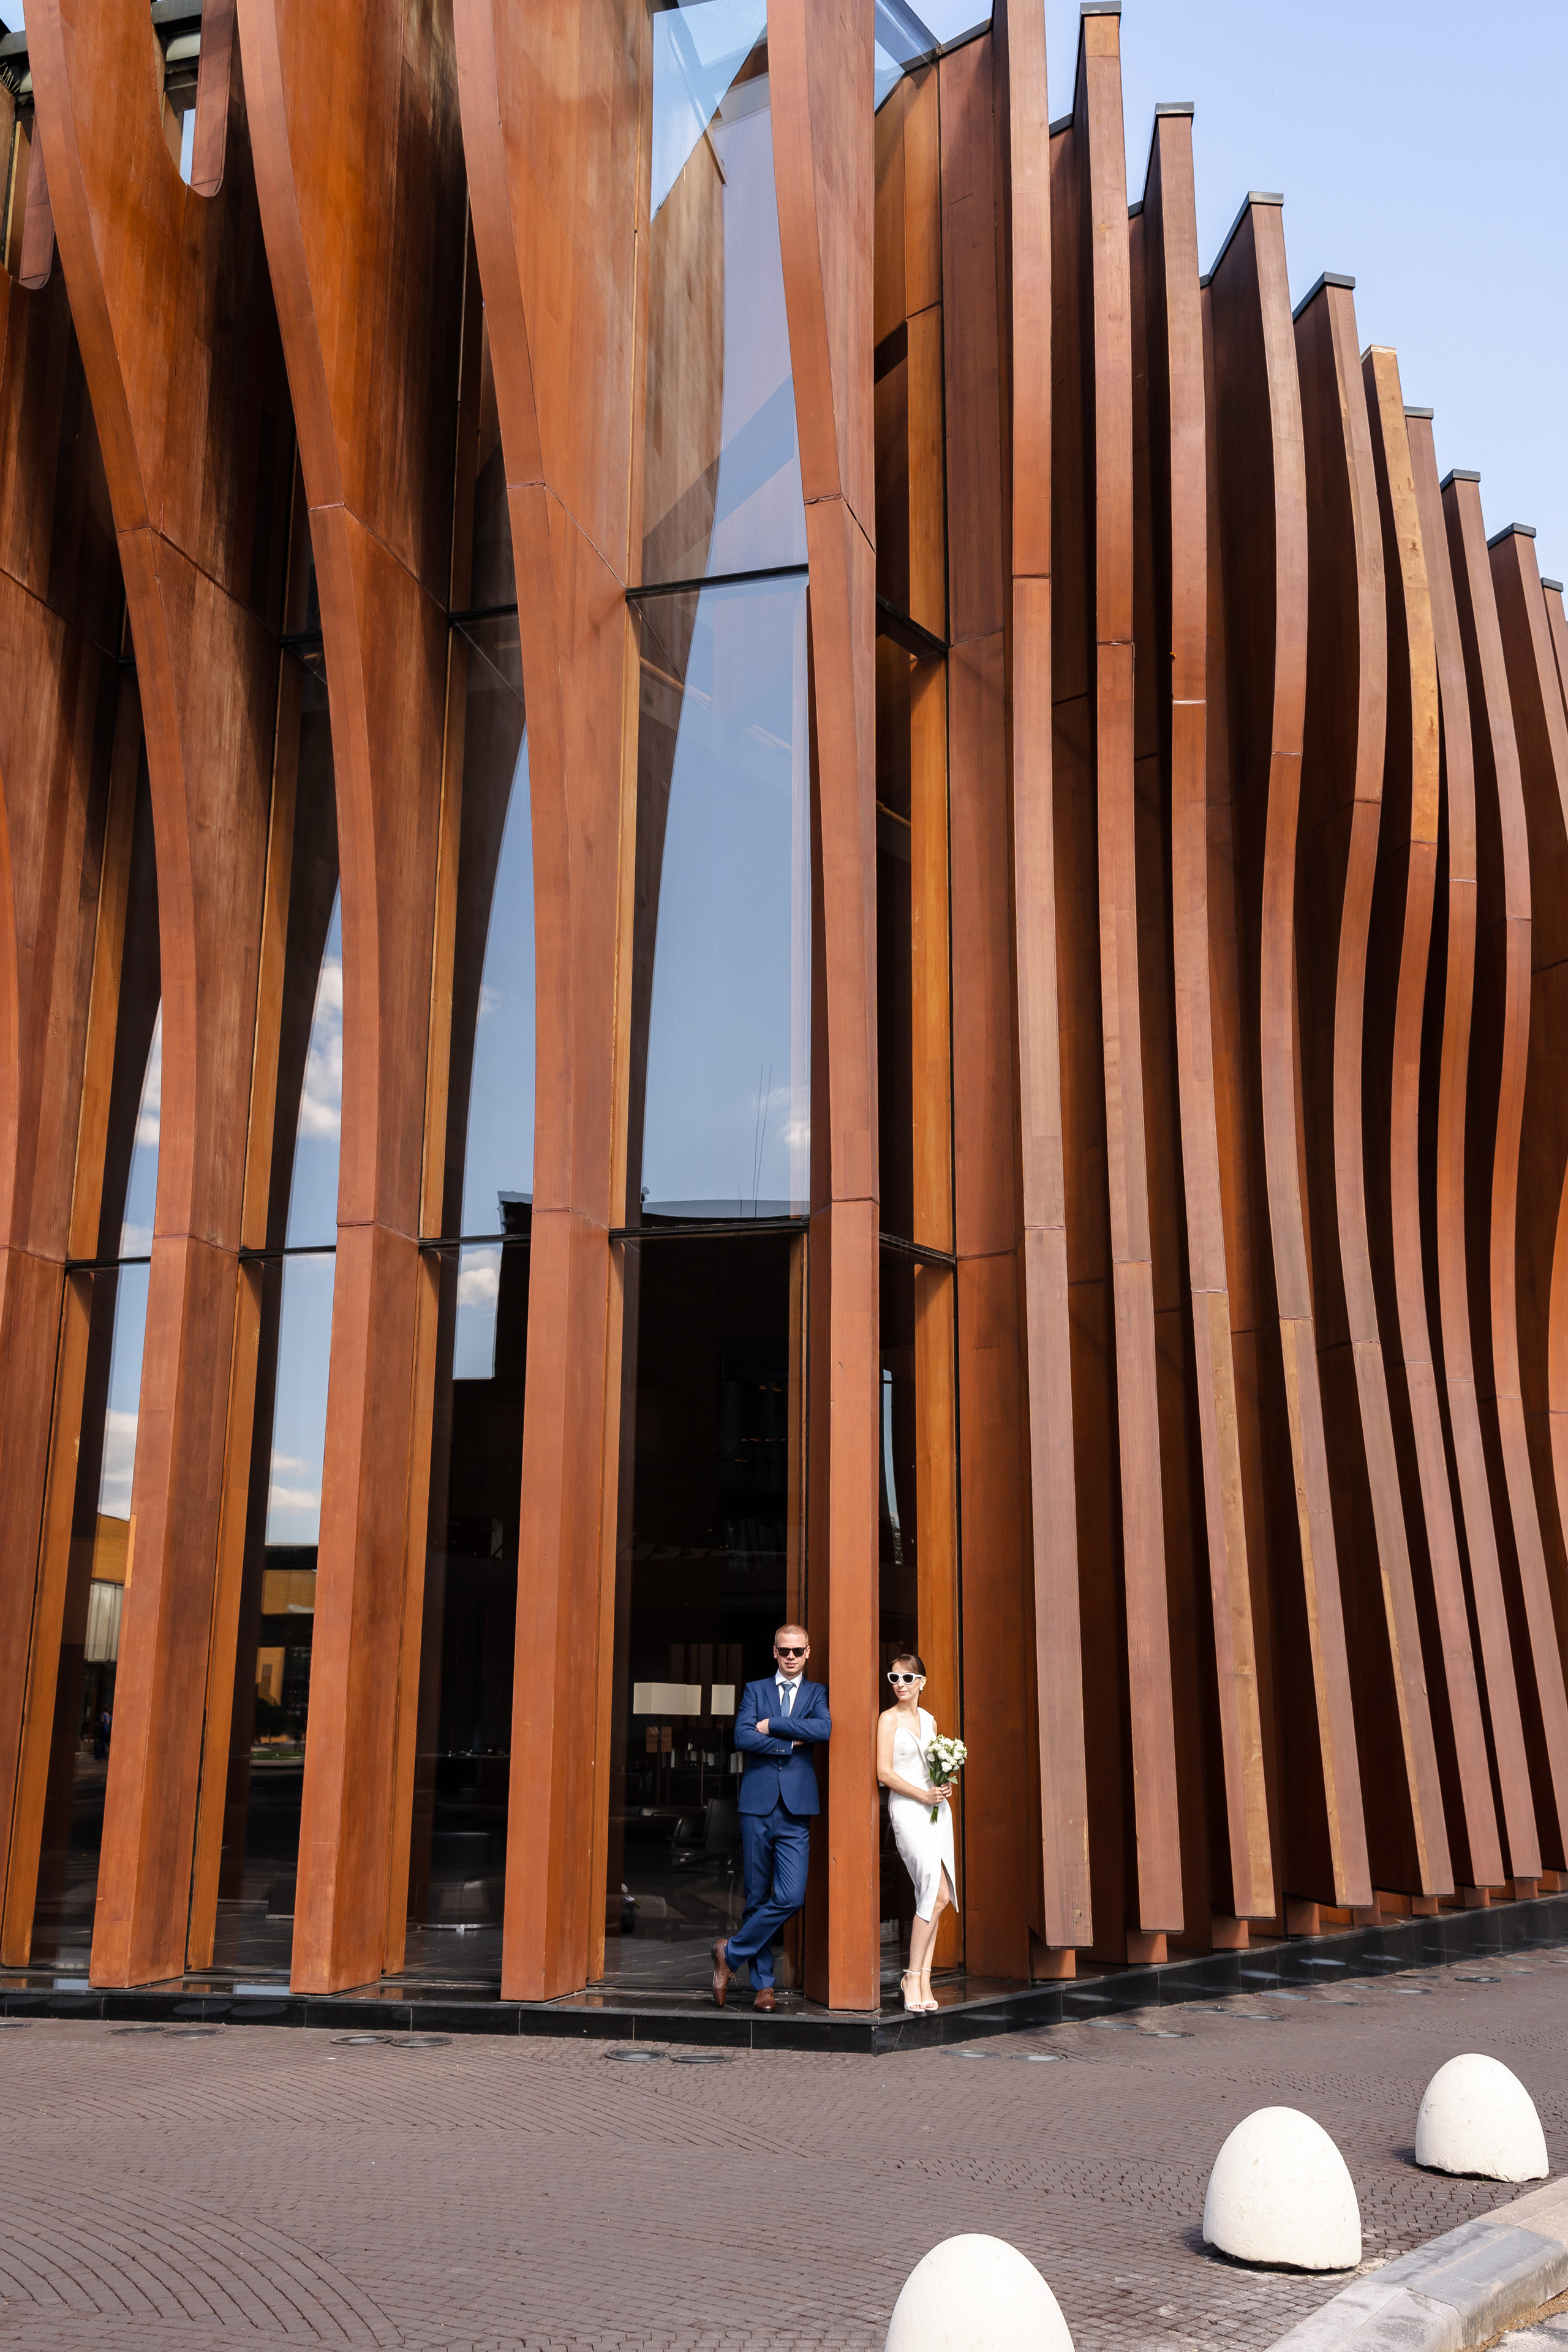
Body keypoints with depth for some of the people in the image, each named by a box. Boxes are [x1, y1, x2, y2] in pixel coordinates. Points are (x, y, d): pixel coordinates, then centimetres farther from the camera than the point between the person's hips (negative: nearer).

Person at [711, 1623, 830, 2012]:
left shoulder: (817, 1693, 10)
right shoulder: (755, 1690, 10)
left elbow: (824, 1729, -12)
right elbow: (742, 1737, -6)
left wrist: (772, 1725, -10)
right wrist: (792, 1742, -10)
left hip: (796, 1811, 0)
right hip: (757, 1807, 0)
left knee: (791, 1897, -11)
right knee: (757, 1898, 5)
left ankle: (731, 1952, 7)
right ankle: (763, 1984, 17)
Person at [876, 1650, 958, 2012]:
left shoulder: (929, 1720, 15)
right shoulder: (889, 1718, -3)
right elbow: (884, 1772, -9)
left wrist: (944, 1786, 3)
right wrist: (923, 1794, -15)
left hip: (936, 1808, 6)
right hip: (907, 1808, -6)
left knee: (938, 1895, 0)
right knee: (936, 1893, -15)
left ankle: (922, 1977, 5)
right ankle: (914, 1976, -5)